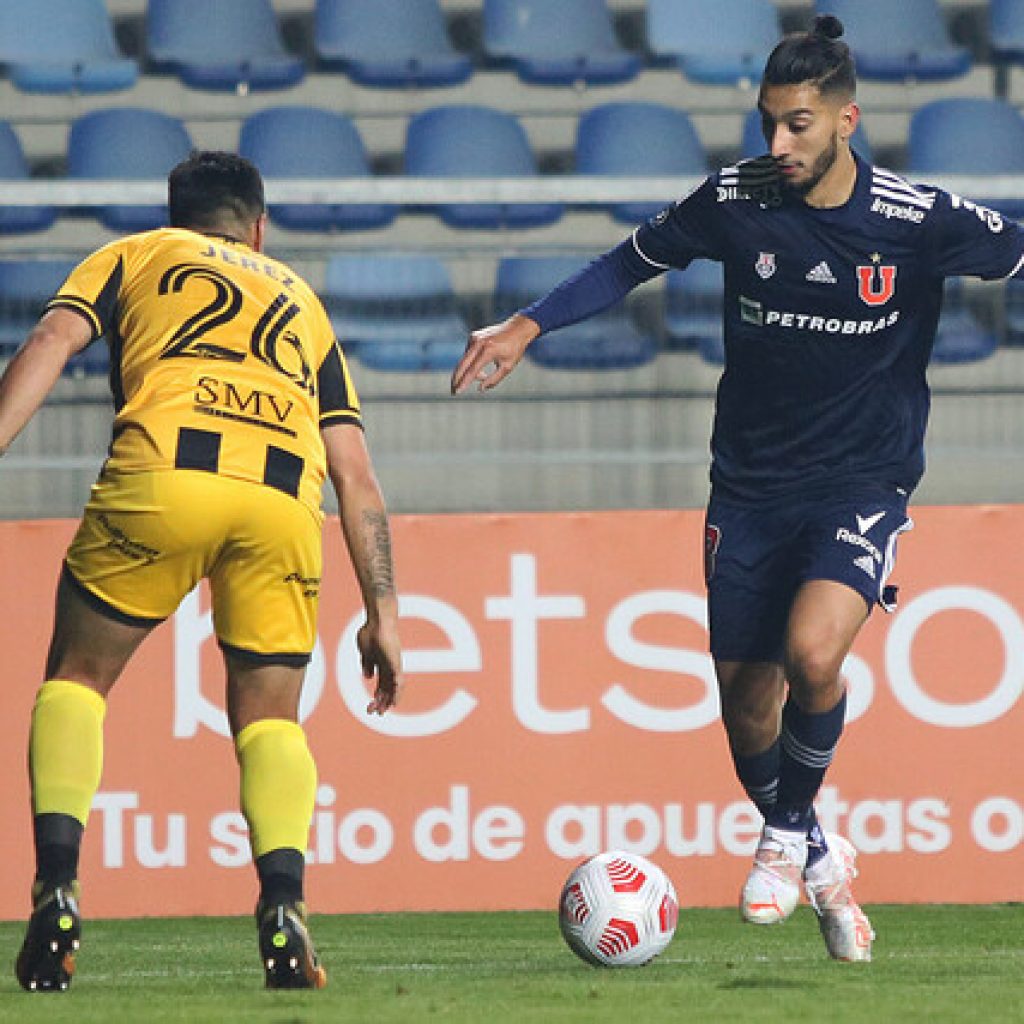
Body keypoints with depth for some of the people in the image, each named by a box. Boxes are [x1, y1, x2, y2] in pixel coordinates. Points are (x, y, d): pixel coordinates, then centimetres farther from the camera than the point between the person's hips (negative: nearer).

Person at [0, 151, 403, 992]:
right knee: (270, 718, 16)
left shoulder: (133, 257, 30)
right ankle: (284, 908, -10)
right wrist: (383, 613, 28)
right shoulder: (301, 301, 36)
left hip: (162, 473, -2)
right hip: (285, 496, 2)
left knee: (77, 679, 17)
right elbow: (356, 474, 28)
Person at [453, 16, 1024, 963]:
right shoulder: (735, 201, -7)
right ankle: (817, 860, 32)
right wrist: (528, 325, 4)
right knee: (745, 694, 5)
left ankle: (789, 832, 0)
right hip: (750, 484, 3)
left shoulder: (921, 222, -14)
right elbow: (635, 261, 10)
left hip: (863, 485, -3)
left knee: (812, 652, -27)